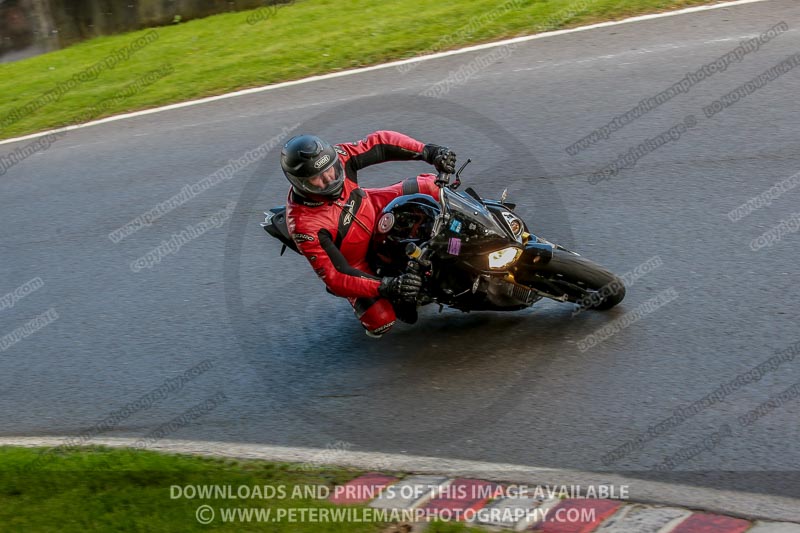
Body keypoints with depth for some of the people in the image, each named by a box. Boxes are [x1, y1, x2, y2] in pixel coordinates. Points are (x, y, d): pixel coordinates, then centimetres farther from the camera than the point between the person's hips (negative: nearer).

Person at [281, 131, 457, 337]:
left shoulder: (335, 158, -28)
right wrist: (385, 287, -49)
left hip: (375, 213, 5)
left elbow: (380, 143, -17)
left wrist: (429, 152, -30)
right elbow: (334, 277, -36)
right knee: (381, 321, -17)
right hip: (353, 261, -4)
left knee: (430, 186, -5)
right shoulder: (304, 225, -39)